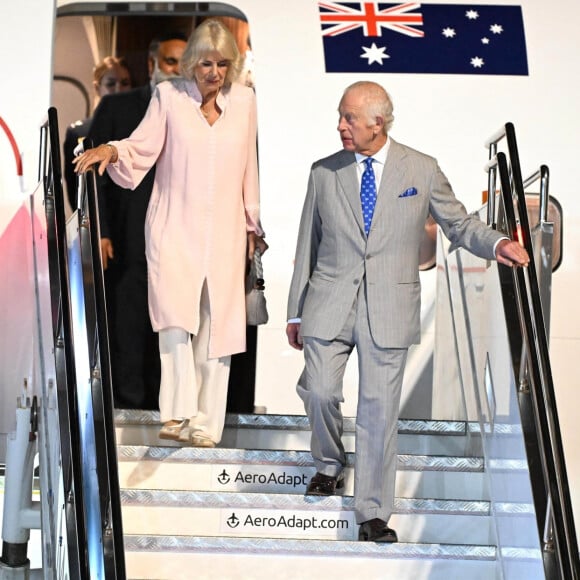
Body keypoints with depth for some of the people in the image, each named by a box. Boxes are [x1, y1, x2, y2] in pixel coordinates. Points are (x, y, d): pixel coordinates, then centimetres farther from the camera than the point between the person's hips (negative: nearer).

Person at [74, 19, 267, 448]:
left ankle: (206, 424, 6)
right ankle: (180, 414, -23)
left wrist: (254, 225, 16)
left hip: (224, 232, 2)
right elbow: (143, 147, -6)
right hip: (174, 227, -2)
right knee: (175, 315, -20)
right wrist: (111, 150, -26)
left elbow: (249, 168, 13)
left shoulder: (244, 101, 9)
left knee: (216, 326, 0)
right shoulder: (169, 96, 2)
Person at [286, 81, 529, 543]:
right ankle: (329, 465, 24)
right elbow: (307, 245, 12)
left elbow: (458, 222, 11)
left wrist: (496, 244, -11)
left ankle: (373, 513, 8)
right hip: (329, 304, 2)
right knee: (320, 391, -8)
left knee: (379, 409, -2)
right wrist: (295, 311, 11)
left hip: (389, 309, -1)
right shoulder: (325, 173, 7)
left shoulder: (422, 170, 3)